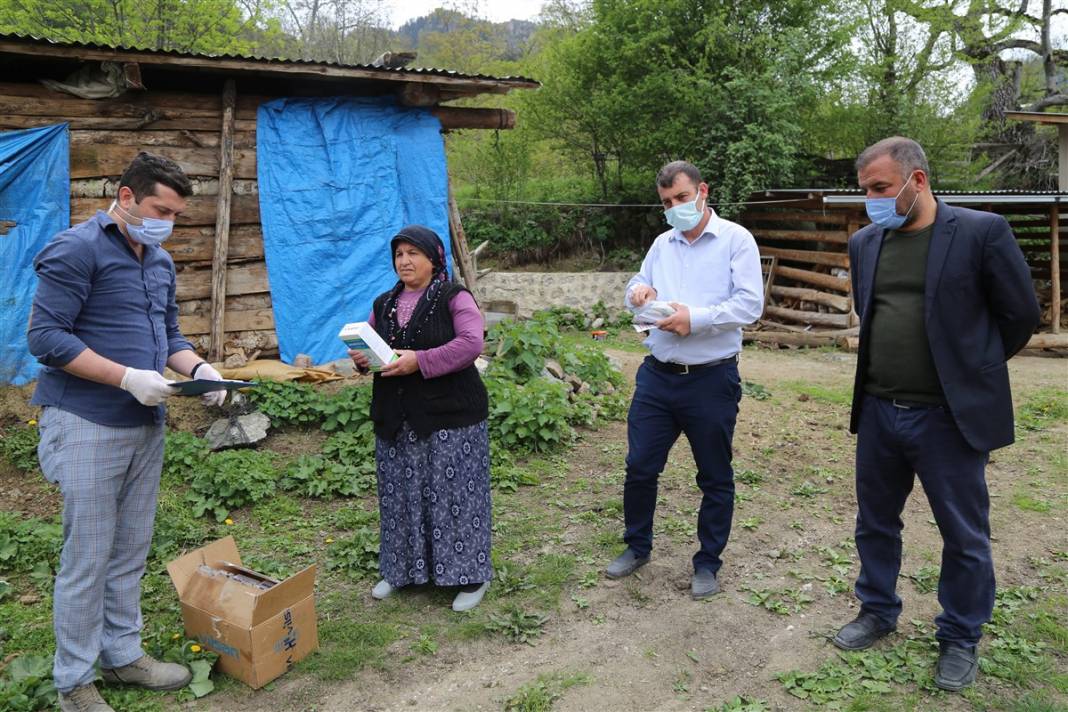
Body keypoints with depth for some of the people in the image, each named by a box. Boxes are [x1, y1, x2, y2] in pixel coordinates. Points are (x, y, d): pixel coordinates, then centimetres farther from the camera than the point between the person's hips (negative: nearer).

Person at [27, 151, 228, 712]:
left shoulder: (160, 261, 13)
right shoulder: (76, 249, -11)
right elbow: (45, 336, -16)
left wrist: (199, 368, -1)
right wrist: (127, 378, -21)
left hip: (146, 424, 7)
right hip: (89, 427, -7)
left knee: (131, 552, 15)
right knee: (87, 558, 2)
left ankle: (123, 654, 30)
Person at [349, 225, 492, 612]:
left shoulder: (455, 297, -6)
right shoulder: (384, 303, 14)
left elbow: (470, 343, -18)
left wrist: (420, 361, -25)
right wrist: (360, 356, -6)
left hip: (449, 414, -6)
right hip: (396, 417, 6)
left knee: (454, 493, 0)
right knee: (400, 494, 12)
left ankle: (471, 574, 13)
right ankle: (401, 569, 29)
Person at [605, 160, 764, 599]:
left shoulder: (735, 239, -4)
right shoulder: (662, 244, 13)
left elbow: (750, 303, -12)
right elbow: (639, 287, 19)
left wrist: (696, 318, -22)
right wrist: (638, 291, -5)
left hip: (712, 381, -4)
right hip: (657, 376, 5)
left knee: (715, 478, 9)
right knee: (639, 467, 10)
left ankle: (708, 562, 27)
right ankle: (637, 546, 31)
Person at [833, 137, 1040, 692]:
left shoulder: (981, 232, -10)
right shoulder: (864, 242, 5)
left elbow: (1021, 314, -2)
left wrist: (972, 371, 8)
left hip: (949, 415, -5)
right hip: (877, 412, 5)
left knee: (964, 536, 10)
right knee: (874, 522, 17)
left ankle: (960, 639, 30)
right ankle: (878, 612, 37)